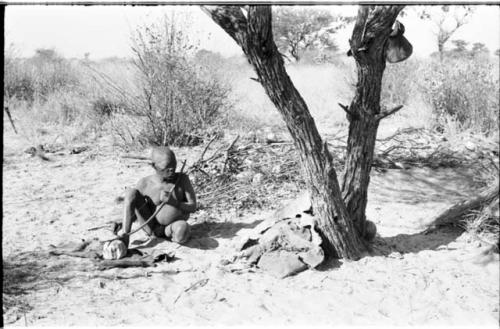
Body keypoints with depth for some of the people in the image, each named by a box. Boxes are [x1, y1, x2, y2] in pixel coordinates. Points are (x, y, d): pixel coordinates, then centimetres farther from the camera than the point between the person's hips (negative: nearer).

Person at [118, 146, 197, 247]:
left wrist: (172, 202, -24)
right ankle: (124, 238, -19)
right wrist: (124, 228, -14)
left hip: (171, 227, -1)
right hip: (151, 226, 1)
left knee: (182, 229, -40)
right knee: (132, 193, -19)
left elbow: (193, 207, -9)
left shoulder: (182, 179, -11)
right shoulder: (145, 184, -10)